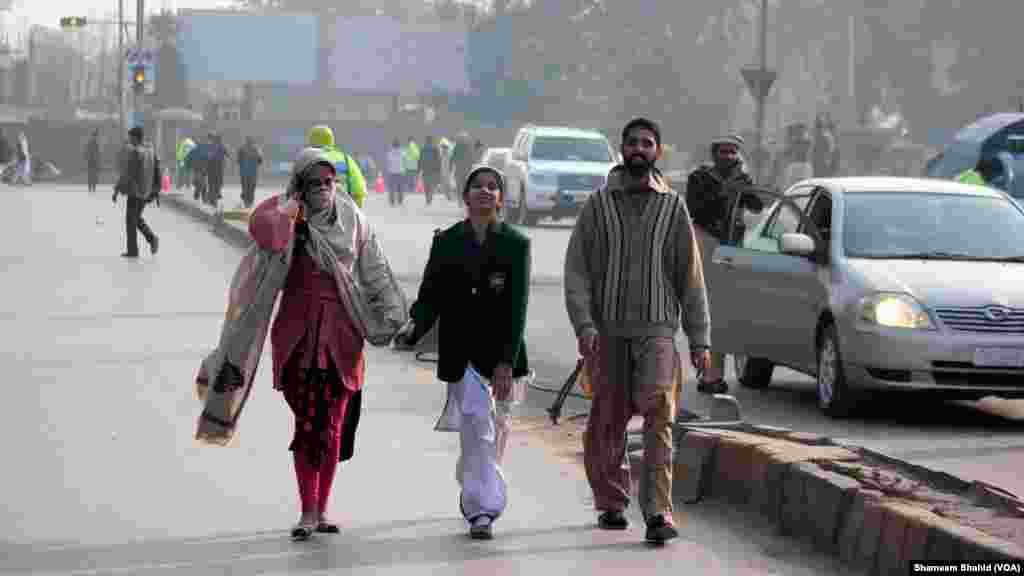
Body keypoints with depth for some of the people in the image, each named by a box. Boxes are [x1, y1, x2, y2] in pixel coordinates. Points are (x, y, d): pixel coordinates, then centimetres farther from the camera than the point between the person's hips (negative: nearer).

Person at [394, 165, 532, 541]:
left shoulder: (515, 244, -1)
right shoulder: (446, 242, 5)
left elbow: (518, 308, -6)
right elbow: (430, 297, 4)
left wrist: (507, 362, -15)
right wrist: (414, 329, -18)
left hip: (502, 353, 0)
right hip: (460, 353, 0)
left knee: (495, 431, 10)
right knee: (476, 428, -12)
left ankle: (472, 493, 33)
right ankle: (482, 510, -12)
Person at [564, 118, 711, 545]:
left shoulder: (673, 206, 7)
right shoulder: (597, 205, 6)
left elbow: (690, 277, 8)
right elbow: (576, 270, 1)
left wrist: (700, 338, 4)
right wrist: (584, 324, -13)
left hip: (656, 329, -1)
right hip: (607, 331, 1)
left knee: (659, 410, -17)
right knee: (608, 421, 6)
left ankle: (657, 513, -22)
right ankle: (611, 503, 25)